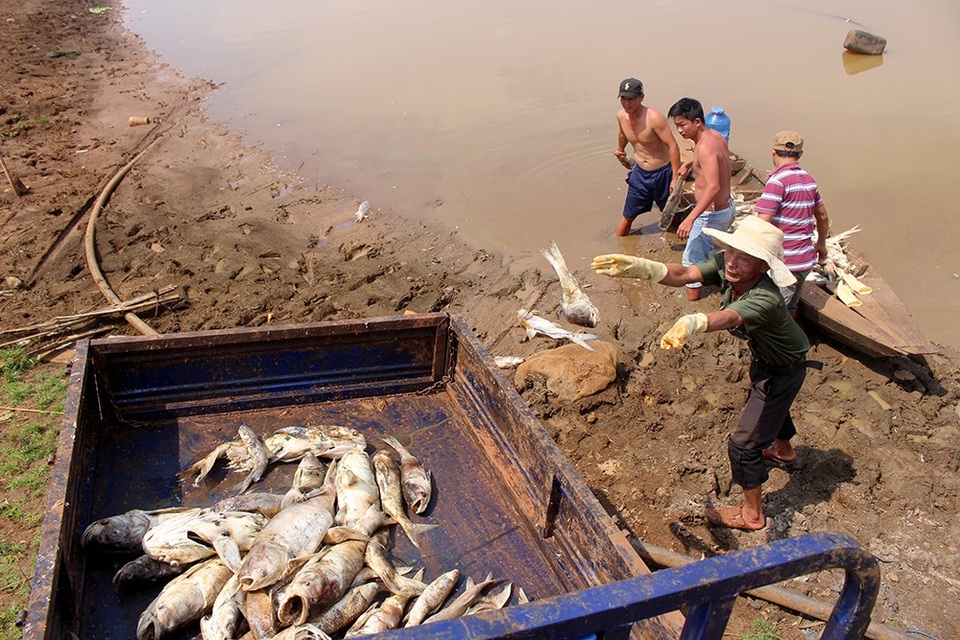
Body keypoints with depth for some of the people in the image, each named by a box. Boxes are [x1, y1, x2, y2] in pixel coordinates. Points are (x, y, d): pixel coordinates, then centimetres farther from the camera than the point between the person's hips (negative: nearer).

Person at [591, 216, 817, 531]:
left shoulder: (765, 298, -44)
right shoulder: (724, 264, -24)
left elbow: (729, 318, -64)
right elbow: (684, 274, -38)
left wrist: (692, 322, -85)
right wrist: (643, 267, -57)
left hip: (784, 369, -9)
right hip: (764, 358, 9)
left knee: (743, 443, -4)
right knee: (766, 402, 36)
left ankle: (752, 514, 17)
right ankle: (783, 449, 68)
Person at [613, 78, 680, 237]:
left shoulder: (654, 118, -26)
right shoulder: (621, 116, -5)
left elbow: (673, 146, -25)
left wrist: (676, 178, -26)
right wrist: (620, 150, 38)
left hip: (662, 173, -5)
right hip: (640, 173, 5)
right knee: (628, 216, 10)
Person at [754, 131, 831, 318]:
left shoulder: (777, 180, -16)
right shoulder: (809, 179, 10)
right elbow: (823, 217, 22)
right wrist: (821, 244, 37)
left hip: (784, 262, -8)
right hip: (806, 259, 8)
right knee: (790, 309, 22)